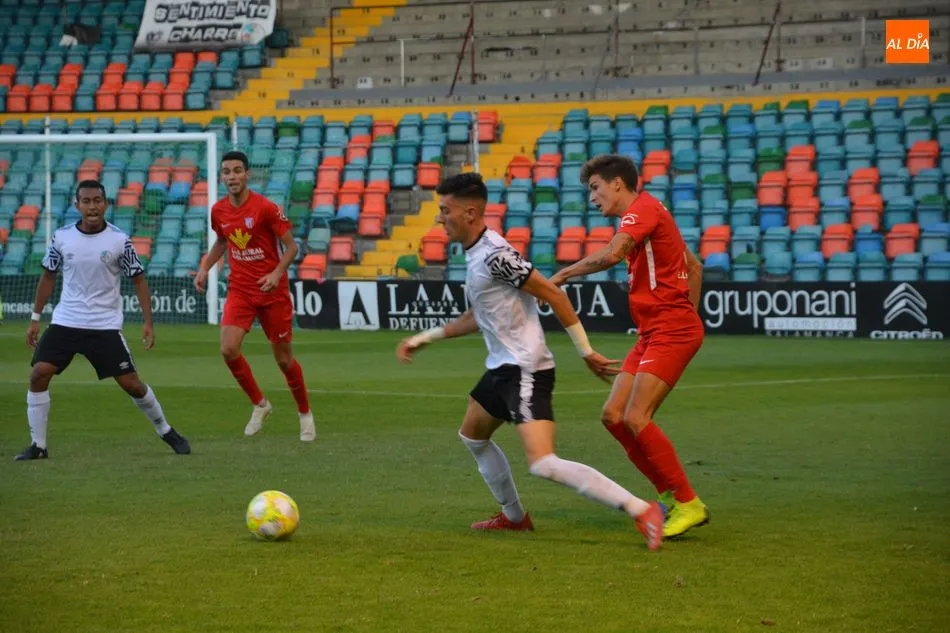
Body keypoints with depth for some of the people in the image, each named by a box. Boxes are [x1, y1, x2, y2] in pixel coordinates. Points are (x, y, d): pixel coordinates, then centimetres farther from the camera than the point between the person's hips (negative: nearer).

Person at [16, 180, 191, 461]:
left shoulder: (120, 240, -7)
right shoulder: (62, 237, -2)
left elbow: (138, 279, 0)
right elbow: (48, 277, 11)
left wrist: (148, 322, -6)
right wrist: (35, 318, 10)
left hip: (105, 326, -2)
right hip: (65, 322, 2)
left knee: (131, 383, -2)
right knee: (39, 374, -13)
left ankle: (166, 431, 21)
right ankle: (38, 446, -3)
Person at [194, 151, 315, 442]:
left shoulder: (266, 208, -15)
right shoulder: (218, 211, 1)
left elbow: (291, 246, -10)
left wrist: (277, 273, -25)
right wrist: (205, 268, 7)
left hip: (273, 291, -4)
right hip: (239, 291, 4)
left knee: (283, 358, 4)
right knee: (228, 350, -16)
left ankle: (305, 414, 27)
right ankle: (259, 404, 7)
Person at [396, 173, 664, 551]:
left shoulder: (495, 254, -20)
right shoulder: (474, 253, 11)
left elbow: (551, 293, -19)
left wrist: (586, 352, -16)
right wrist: (425, 338, 27)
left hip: (525, 370, -11)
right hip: (503, 367, 11)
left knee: (544, 465, -21)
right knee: (472, 436, 28)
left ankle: (642, 512, -22)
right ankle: (514, 517, 41)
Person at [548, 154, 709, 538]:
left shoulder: (643, 208, -9)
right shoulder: (646, 215, 22)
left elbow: (612, 254, -27)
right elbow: (694, 267, 28)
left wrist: (565, 273, -15)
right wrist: (690, 312, 22)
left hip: (671, 331, -10)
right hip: (652, 333, 10)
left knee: (636, 419, -16)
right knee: (613, 416, 4)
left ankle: (688, 504, -9)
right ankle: (670, 495, 10)